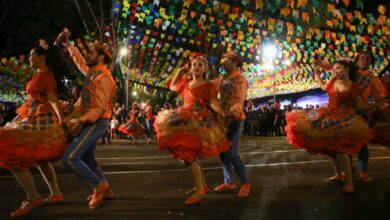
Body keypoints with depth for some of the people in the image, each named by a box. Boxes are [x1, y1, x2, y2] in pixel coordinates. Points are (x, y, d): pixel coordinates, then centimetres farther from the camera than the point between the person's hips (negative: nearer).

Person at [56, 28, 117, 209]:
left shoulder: (103, 78, -18)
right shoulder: (91, 72, 8)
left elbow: (100, 109, -23)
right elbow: (79, 61, 30)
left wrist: (80, 120, -31)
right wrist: (67, 44, 27)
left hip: (96, 123, -10)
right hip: (89, 122, 10)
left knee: (70, 158, -17)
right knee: (87, 159, 17)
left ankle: (99, 186, -5)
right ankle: (105, 189, 25)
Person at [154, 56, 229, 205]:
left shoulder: (208, 86, -2)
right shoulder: (185, 83, 16)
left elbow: (214, 102, -14)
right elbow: (172, 87, 33)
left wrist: (222, 113, -33)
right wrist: (178, 73, 20)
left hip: (200, 121, -8)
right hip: (187, 120, 8)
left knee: (188, 153, -16)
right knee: (188, 154, 13)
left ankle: (200, 190, -8)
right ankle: (202, 185, 27)